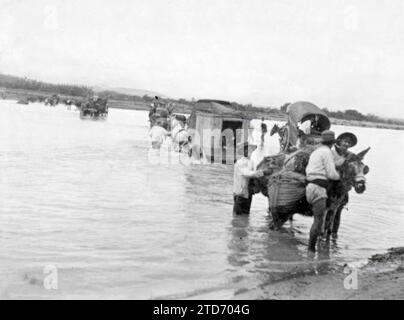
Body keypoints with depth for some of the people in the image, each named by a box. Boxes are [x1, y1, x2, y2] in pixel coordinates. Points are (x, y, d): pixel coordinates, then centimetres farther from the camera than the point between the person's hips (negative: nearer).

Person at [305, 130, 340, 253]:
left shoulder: (315, 152, 20)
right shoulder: (327, 152, -7)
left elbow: (308, 170, 18)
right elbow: (331, 174, -12)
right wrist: (339, 176, 10)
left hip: (310, 186, 9)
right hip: (318, 188, -9)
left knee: (318, 218, 15)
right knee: (319, 219, -8)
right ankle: (311, 248, -8)